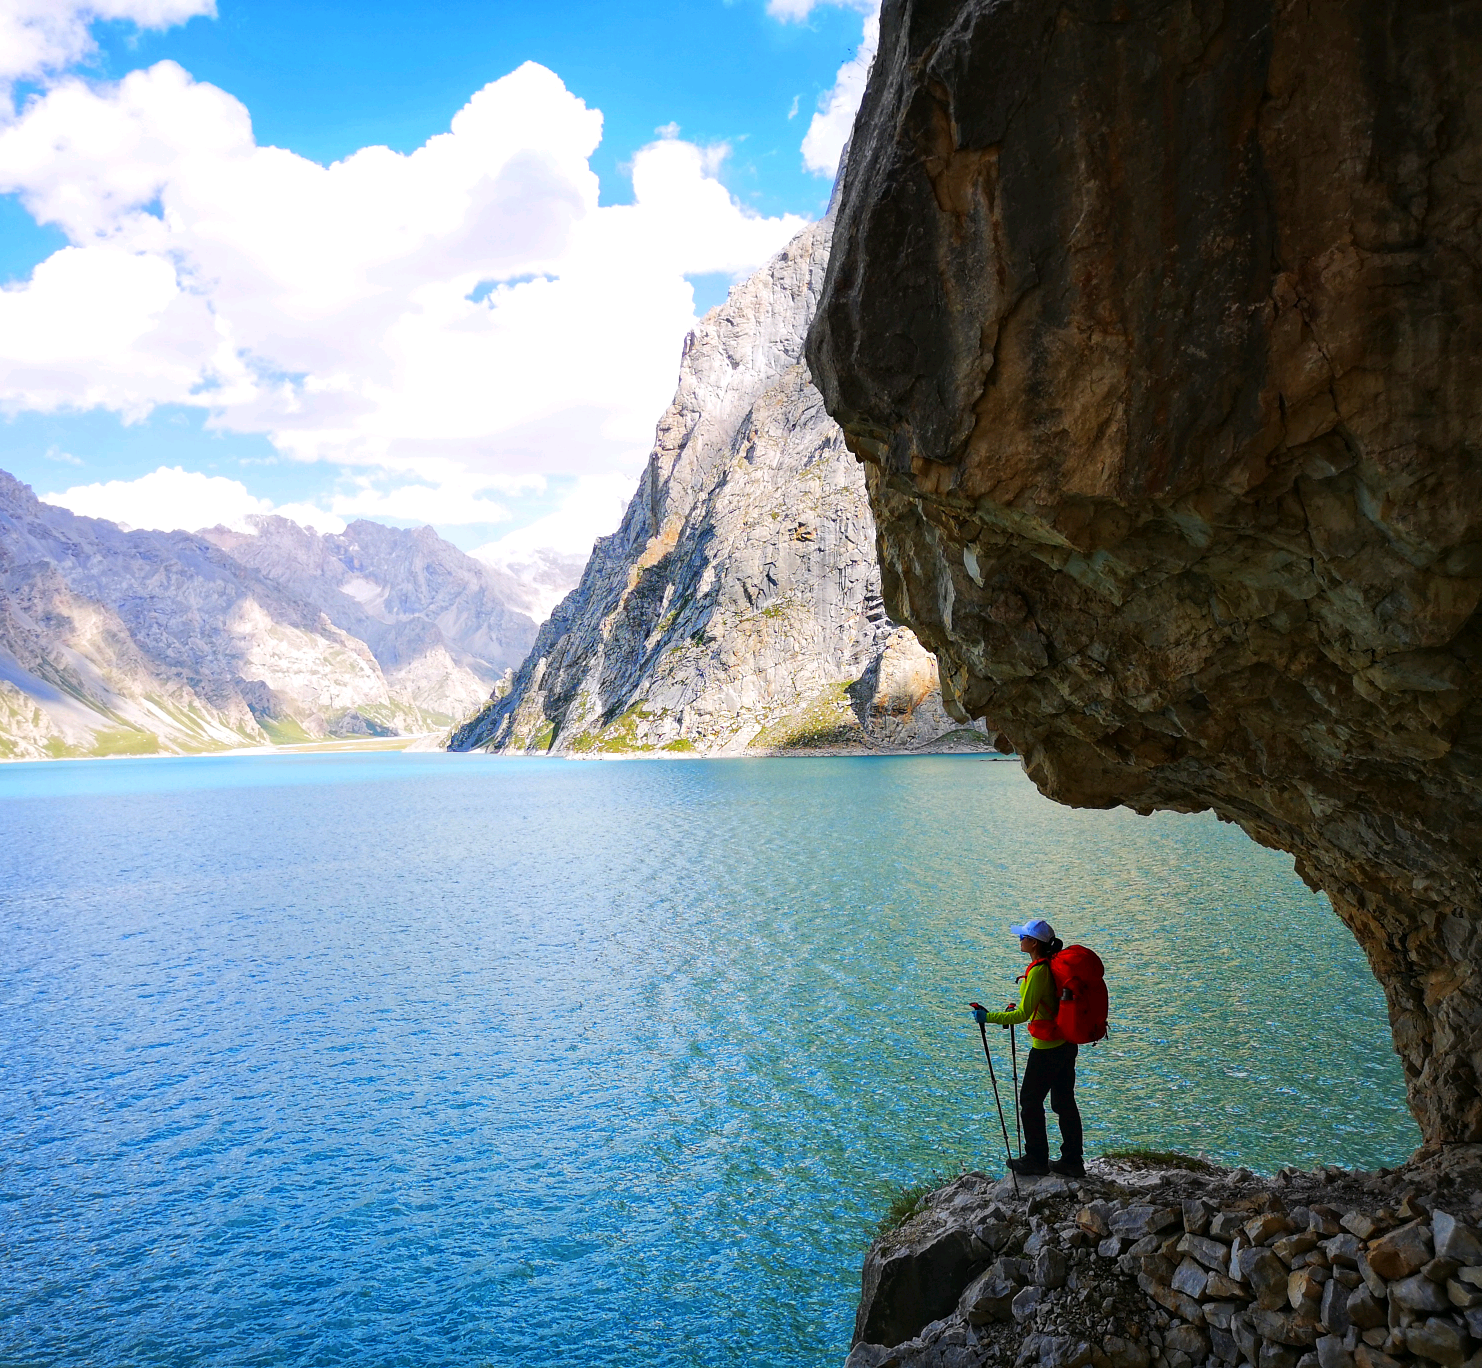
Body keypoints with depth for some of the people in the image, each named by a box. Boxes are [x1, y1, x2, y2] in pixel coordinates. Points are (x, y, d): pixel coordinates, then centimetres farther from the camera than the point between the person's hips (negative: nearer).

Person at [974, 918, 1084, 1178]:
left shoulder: (1038, 971, -22)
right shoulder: (1054, 965, 6)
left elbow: (1024, 1014, -23)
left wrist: (989, 1017, -16)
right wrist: (1015, 1012, 18)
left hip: (1047, 1049, -9)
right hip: (1066, 1044, 9)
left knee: (1030, 1100, 6)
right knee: (1064, 1101, 15)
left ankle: (1037, 1160, 16)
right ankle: (1073, 1161, 23)